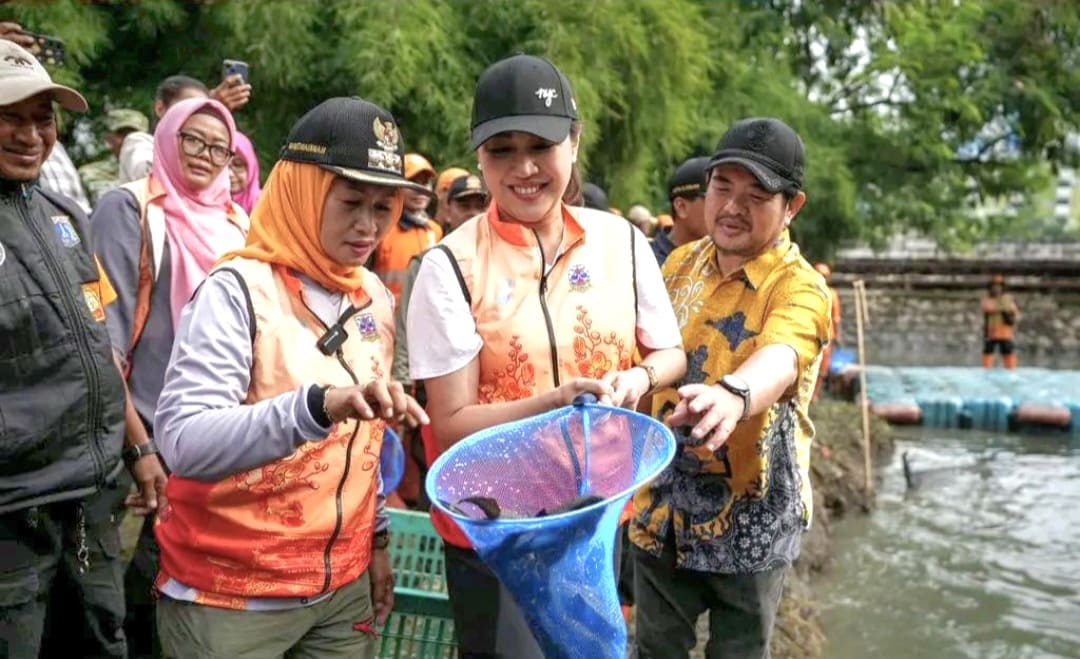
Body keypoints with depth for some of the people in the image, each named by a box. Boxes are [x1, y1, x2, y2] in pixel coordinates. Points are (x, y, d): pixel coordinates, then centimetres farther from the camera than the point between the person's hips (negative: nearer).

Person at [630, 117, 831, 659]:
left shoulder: (800, 289, -18)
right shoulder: (681, 262, 1)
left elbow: (779, 358, -41)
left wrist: (733, 394, -62)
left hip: (749, 518, -4)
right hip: (662, 507, 5)